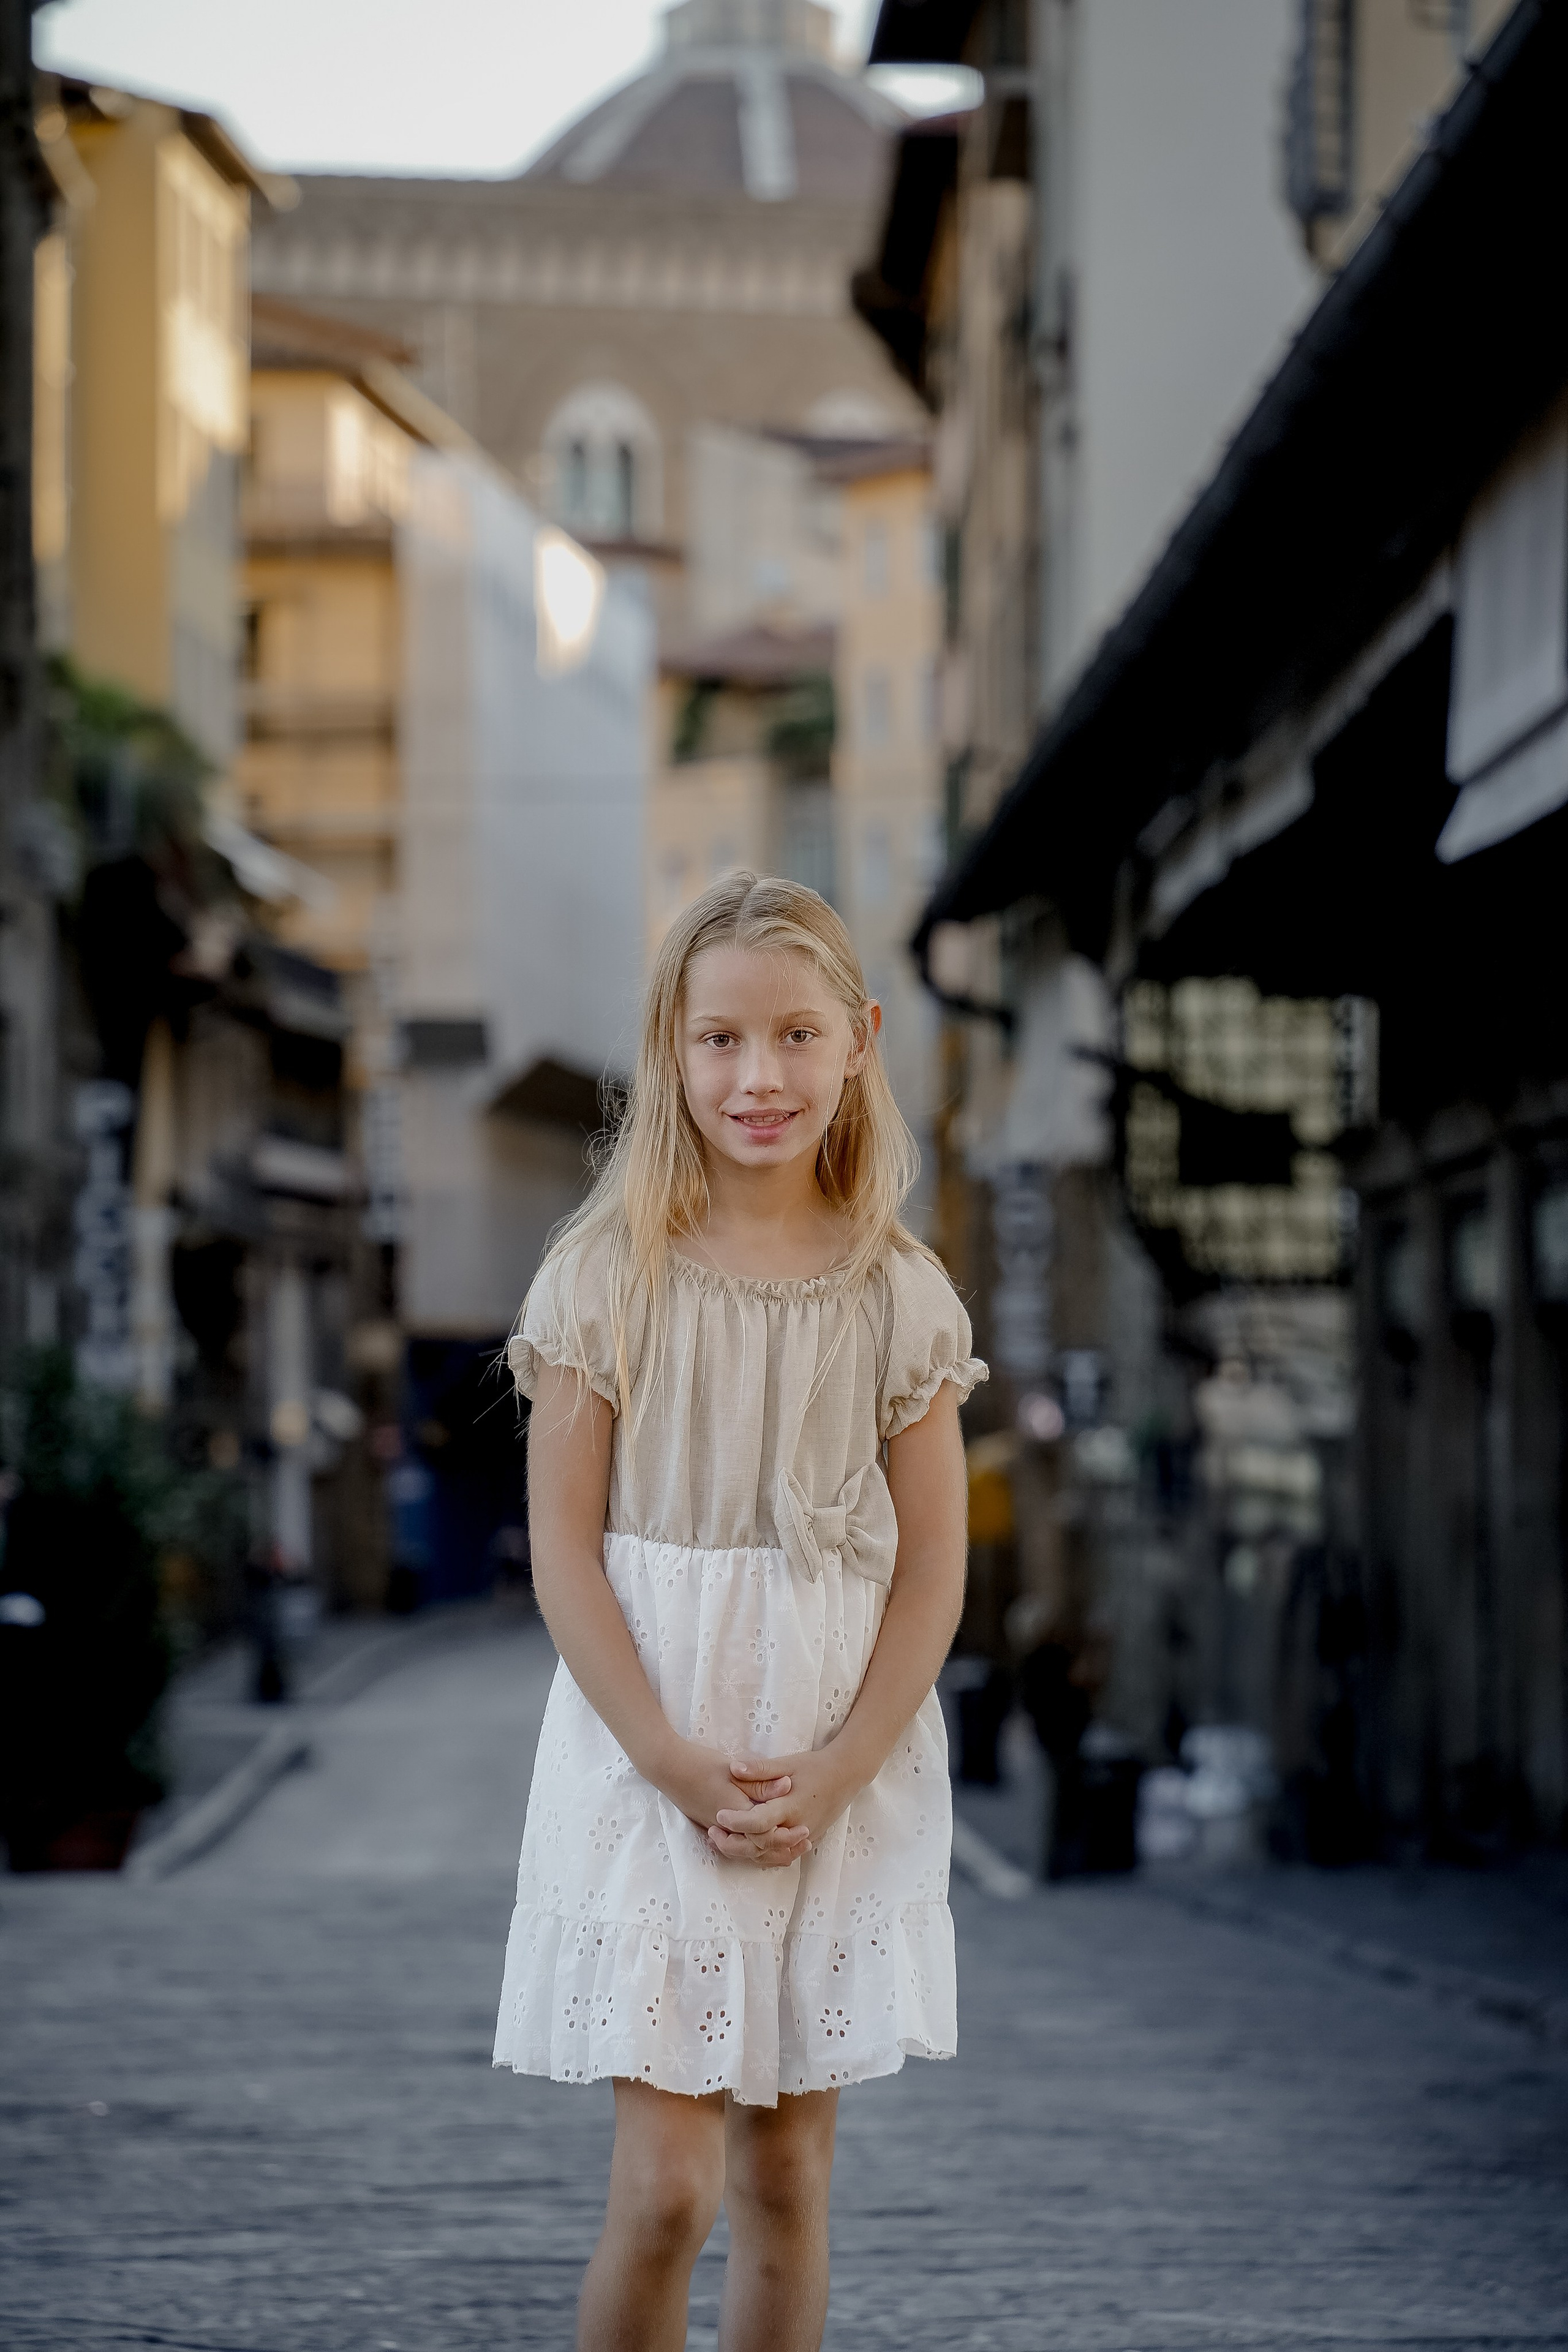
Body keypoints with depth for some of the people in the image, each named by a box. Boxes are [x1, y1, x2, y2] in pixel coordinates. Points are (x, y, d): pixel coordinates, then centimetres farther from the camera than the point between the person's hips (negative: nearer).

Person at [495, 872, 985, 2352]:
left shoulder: (900, 1296, 2)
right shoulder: (608, 1276, -4)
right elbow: (564, 1550, -6)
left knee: (789, 2172, 9)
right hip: (647, 1757, -2)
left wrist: (836, 1772, -11)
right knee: (667, 2185, -8)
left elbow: (933, 1565, 1)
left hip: (844, 1768, 2)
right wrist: (677, 1763, -14)